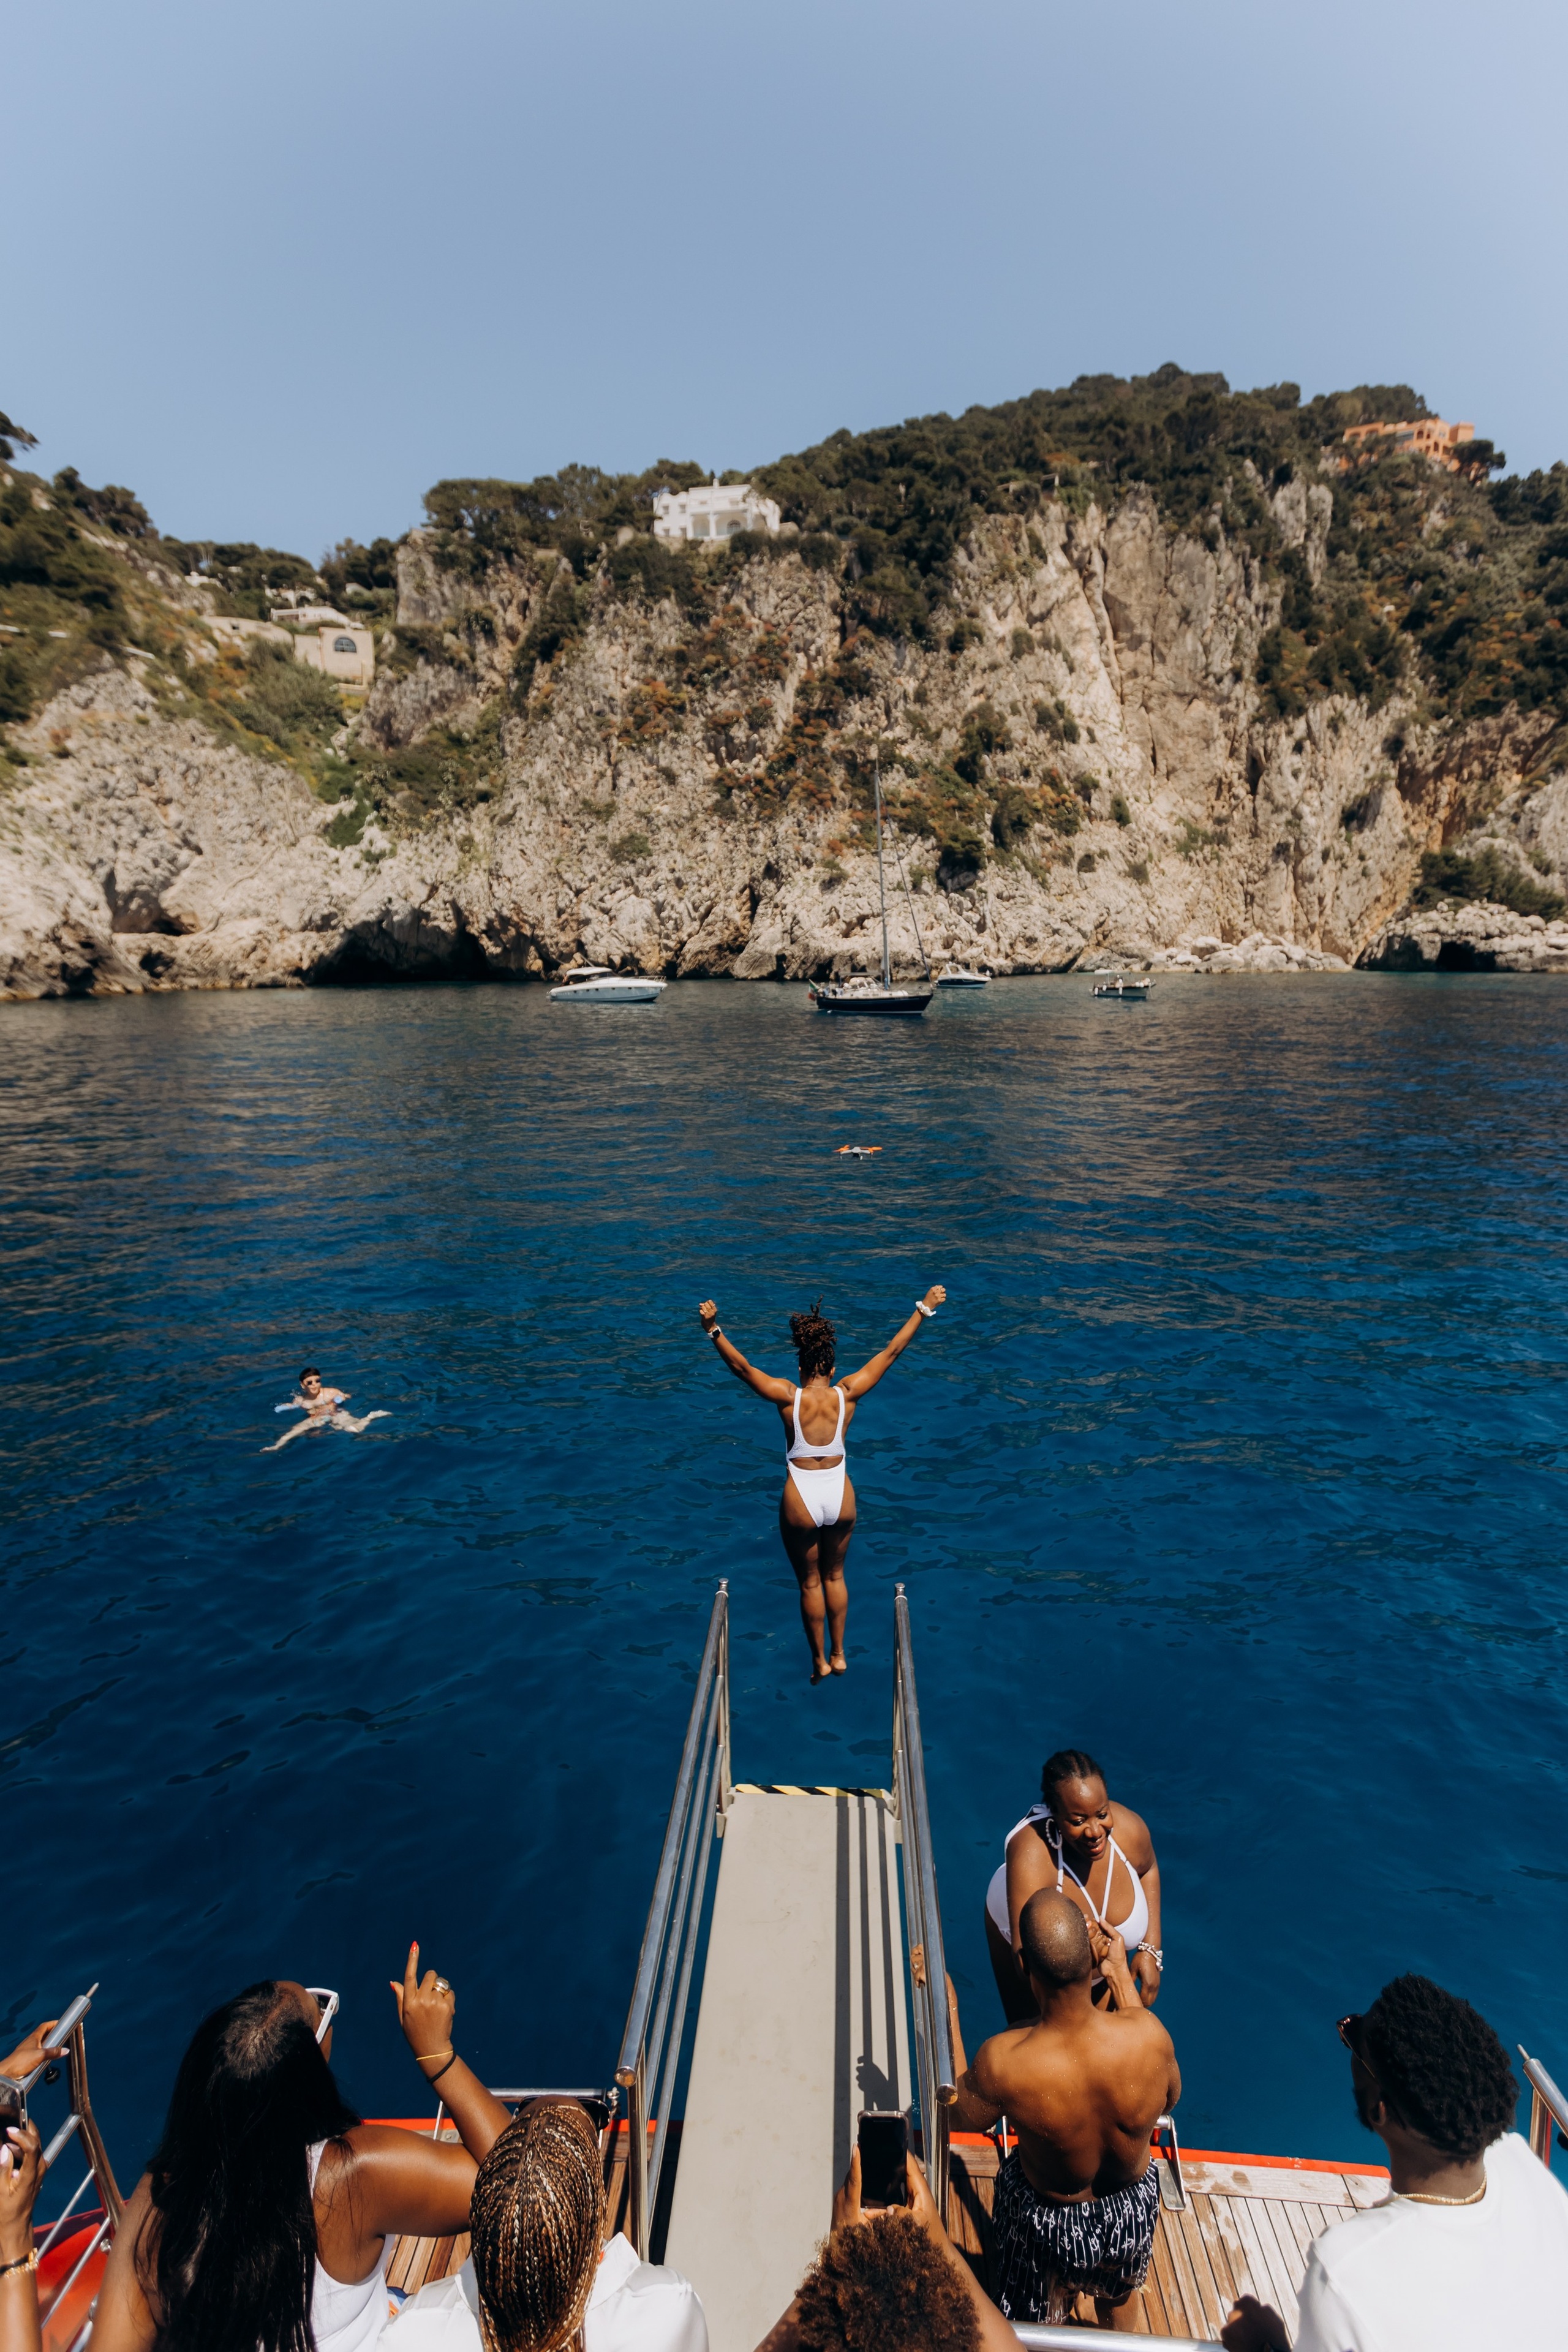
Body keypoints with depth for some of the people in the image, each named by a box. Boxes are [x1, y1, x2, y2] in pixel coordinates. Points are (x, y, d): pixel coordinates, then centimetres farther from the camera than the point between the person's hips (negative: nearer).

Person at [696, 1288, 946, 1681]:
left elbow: (742, 1367, -22)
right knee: (835, 1575, 24)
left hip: (801, 1501, -2)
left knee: (810, 1583, 17)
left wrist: (713, 1330, -26)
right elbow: (891, 1353, -6)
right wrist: (924, 1309, -1)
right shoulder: (846, 1395, -10)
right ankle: (839, 1654, 34)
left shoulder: (789, 1397, -15)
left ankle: (820, 1661, 30)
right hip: (841, 1498, 2)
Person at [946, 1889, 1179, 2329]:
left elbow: (961, 2118, -16)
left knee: (1041, 2326, 33)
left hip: (1049, 2224, -2)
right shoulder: (1147, 2032, -35)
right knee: (1116, 2298, 39)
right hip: (1133, 2210, 3)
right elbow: (1169, 2098, -9)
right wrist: (1122, 1978, -7)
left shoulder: (1002, 2061, -39)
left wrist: (946, 2010, -11)